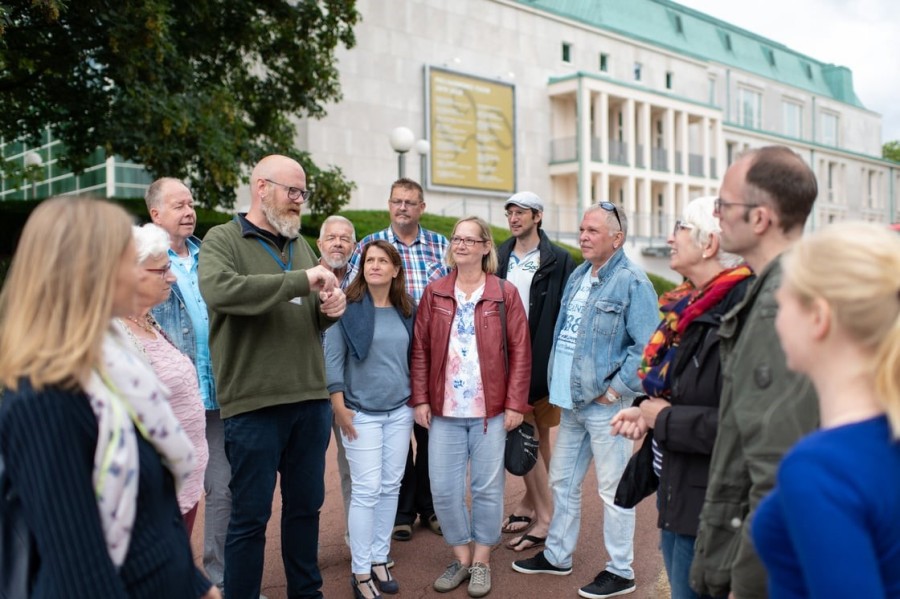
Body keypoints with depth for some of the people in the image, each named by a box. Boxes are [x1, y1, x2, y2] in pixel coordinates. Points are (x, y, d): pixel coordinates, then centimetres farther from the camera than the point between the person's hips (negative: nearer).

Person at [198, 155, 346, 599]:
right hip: (254, 404, -6)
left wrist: (330, 308, -2)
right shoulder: (223, 239, -4)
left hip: (312, 400, 6)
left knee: (306, 506, 18)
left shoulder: (300, 245, 15)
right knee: (250, 515, 6)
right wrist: (300, 280, -25)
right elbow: (219, 290, -27)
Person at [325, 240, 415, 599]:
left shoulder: (405, 310, 6)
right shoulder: (348, 307, -8)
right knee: (366, 491, -3)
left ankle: (379, 559, 22)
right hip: (361, 412, -5)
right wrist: (339, 408, -13)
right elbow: (332, 358, -10)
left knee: (391, 487, 9)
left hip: (400, 411, 5)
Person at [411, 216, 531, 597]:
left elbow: (520, 352, -3)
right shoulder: (434, 293, 4)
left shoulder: (505, 294, -2)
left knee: (488, 487, 8)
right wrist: (420, 399, -1)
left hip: (491, 409, -2)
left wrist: (515, 404, -7)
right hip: (444, 410, 2)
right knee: (444, 488, 6)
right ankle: (461, 557, 26)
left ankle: (481, 561, 25)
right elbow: (420, 349, 4)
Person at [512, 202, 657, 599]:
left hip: (605, 404, -8)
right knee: (562, 482, 18)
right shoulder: (577, 276, 11)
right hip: (571, 401, 8)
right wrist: (557, 384, 12)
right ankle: (557, 555, 35)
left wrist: (615, 390, -16)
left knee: (613, 489, 5)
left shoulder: (632, 283, -14)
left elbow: (647, 348, -19)